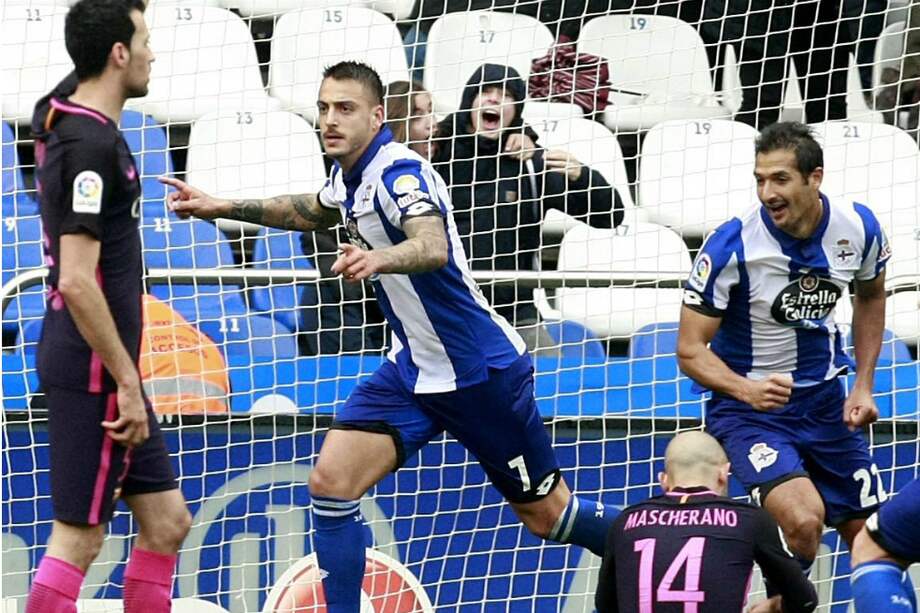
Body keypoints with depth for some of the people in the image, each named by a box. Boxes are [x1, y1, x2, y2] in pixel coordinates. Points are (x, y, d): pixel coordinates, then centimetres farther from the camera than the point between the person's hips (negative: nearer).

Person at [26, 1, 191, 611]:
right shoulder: (90, 144, -19)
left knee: (166, 520, 11)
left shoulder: (61, 114, 8)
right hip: (94, 370, -10)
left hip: (107, 370, 10)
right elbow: (76, 280, -23)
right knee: (78, 535, -6)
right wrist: (127, 382, -21)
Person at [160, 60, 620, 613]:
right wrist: (224, 209, 24)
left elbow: (434, 248, -44)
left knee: (547, 514, 3)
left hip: (482, 370, -7)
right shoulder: (351, 176, 2)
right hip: (414, 367, 8)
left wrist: (377, 260, -64)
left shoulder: (400, 172, -23)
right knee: (331, 481, -10)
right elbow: (312, 213, 28)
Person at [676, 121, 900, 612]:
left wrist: (863, 385, 6)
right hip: (747, 404, -5)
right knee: (804, 519, -28)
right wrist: (747, 389, -34)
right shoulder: (732, 246, -23)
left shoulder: (858, 227, -10)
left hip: (825, 401, 5)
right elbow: (691, 349, -16)